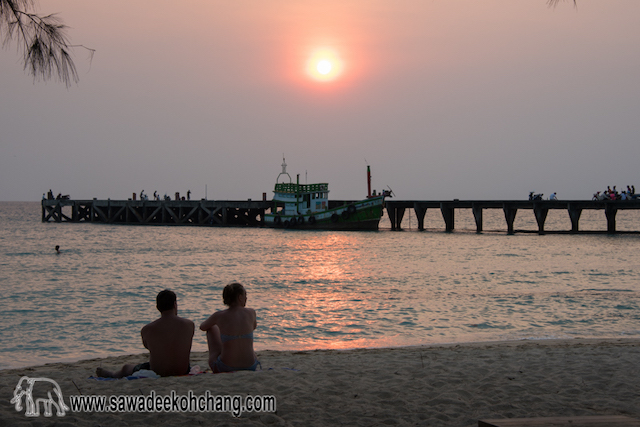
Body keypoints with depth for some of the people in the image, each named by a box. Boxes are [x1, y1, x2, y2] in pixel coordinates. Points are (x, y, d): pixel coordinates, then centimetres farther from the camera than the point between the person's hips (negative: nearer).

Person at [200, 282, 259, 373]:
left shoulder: (219, 316, -8)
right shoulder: (251, 313, -4)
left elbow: (202, 327, 16)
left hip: (224, 368, -1)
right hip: (250, 367, 2)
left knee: (212, 328, 24)